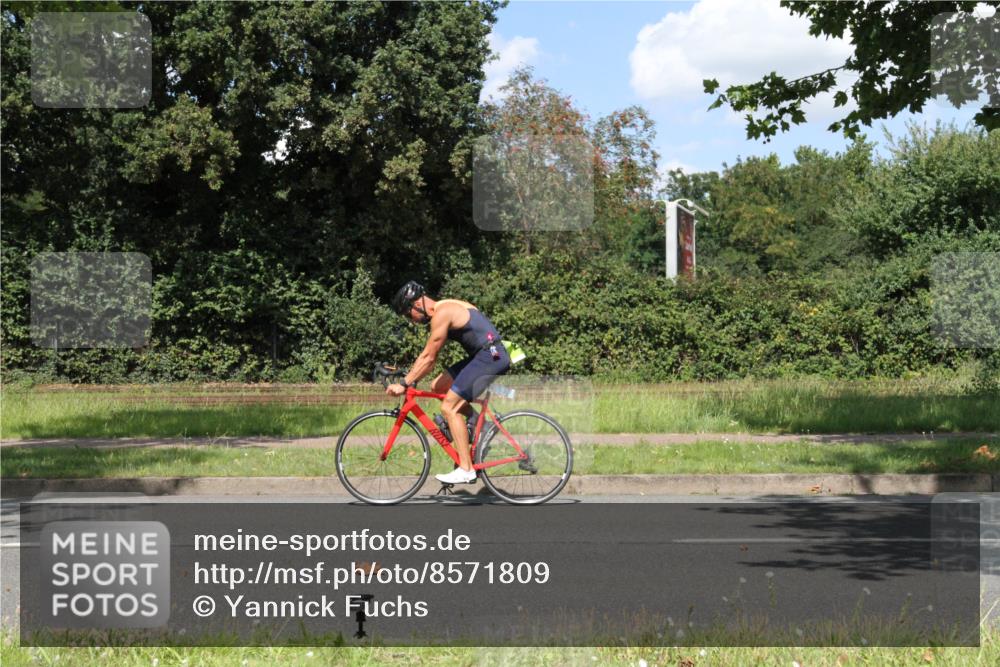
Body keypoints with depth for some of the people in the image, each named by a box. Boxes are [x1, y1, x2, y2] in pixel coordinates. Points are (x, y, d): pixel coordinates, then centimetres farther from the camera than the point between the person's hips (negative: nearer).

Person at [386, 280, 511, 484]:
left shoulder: (442, 313, -14)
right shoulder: (445, 309, 16)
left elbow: (428, 357, -14)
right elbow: (430, 358, 20)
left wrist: (404, 384, -10)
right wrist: (410, 379, 17)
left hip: (491, 356, -10)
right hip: (483, 355, 10)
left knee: (449, 407, -11)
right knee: (438, 386, 12)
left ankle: (466, 470, -12)